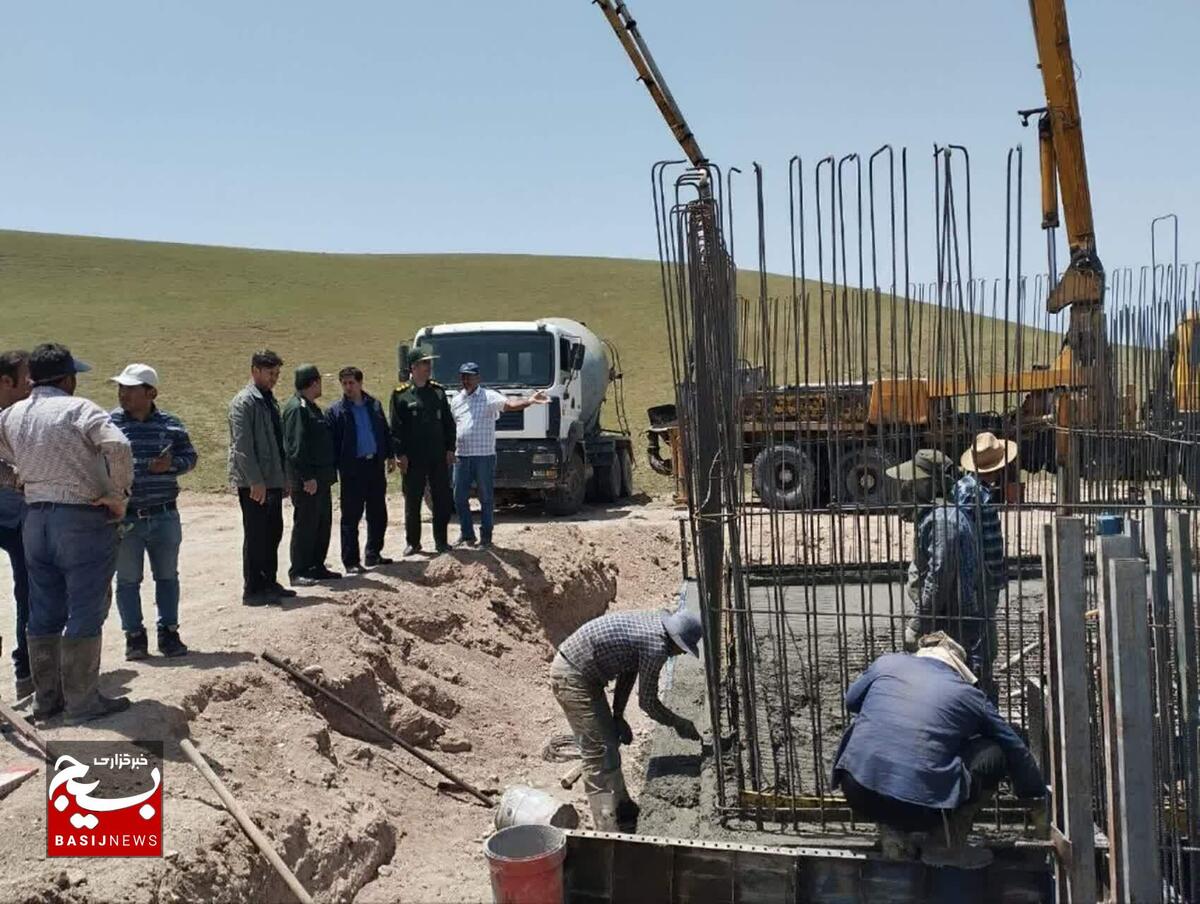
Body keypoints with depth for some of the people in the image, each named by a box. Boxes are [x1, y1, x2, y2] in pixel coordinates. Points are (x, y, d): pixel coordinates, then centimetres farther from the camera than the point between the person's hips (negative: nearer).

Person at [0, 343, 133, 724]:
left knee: (44, 613, 14)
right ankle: (82, 702, 6)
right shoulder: (79, 409, -12)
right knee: (84, 614, 1)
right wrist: (119, 494, -15)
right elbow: (117, 446, -26)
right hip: (83, 519, -6)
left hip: (35, 518, 7)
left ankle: (45, 698, 23)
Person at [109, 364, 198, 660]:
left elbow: (189, 456, 8)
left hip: (164, 516, 2)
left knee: (167, 577, 10)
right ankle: (134, 636, 19)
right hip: (125, 518, -1)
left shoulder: (170, 424, 2)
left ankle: (169, 633, 23)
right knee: (128, 579, 7)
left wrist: (171, 464, -14)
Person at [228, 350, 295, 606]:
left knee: (273, 533, 14)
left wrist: (285, 478, 17)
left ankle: (269, 583, 24)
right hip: (254, 483, -8)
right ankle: (252, 590, 6)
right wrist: (255, 481, -21)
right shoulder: (244, 402, -11)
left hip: (273, 481, 8)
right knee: (256, 536, -2)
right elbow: (242, 446, -18)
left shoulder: (270, 400, 16)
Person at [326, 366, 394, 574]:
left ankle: (374, 554, 25)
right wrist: (334, 468, -11)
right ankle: (351, 561, 6)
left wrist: (390, 456, 12)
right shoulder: (336, 411, -4)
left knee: (378, 514, 11)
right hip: (352, 469, -5)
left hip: (375, 464, 5)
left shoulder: (374, 405, 9)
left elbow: (385, 432, 16)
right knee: (351, 517, 0)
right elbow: (331, 442, -5)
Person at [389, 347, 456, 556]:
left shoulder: (438, 390, 8)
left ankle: (441, 541, 18)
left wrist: (450, 449, 5)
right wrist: (399, 454, -10)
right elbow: (396, 427, -4)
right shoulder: (401, 394, -3)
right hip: (413, 458, -3)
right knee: (412, 502, 5)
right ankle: (412, 542, 16)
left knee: (442, 500, 6)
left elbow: (448, 422, 11)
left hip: (439, 457, 3)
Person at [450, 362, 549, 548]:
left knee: (486, 498, 2)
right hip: (461, 456, 5)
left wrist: (529, 401, -37)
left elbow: (510, 404, -19)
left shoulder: (489, 397, -3)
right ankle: (467, 535, 21)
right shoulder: (456, 401, 13)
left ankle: (486, 536, 12)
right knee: (459, 498, 8)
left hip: (484, 456, -5)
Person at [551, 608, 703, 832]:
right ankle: (608, 829, 0)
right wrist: (679, 724, 3)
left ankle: (623, 809, 33)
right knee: (599, 753, -6)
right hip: (573, 677, -10)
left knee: (610, 744, 20)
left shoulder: (652, 624, 7)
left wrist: (618, 716, 15)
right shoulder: (656, 647, -21)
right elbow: (647, 702, -12)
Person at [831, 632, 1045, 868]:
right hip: (916, 808, -3)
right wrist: (1038, 796, 37)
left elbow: (851, 700, 31)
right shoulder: (967, 694, 9)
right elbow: (1015, 750, 22)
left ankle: (893, 835, 20)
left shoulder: (886, 662, 13)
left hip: (856, 795, 3)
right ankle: (945, 844, 15)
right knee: (995, 754, 16)